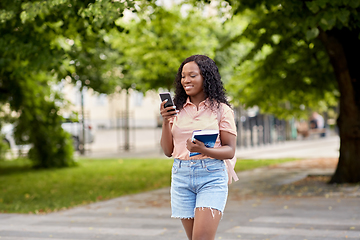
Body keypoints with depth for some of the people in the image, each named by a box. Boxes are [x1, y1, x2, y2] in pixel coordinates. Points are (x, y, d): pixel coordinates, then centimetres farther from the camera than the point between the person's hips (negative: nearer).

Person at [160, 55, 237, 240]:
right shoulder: (177, 110, 9)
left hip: (211, 176, -4)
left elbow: (230, 151, -3)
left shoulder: (221, 109, -1)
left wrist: (203, 150, -21)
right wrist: (166, 122, -5)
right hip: (181, 176, 4)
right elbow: (168, 151, 9)